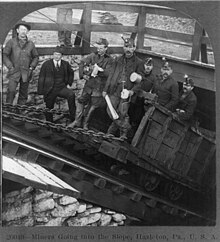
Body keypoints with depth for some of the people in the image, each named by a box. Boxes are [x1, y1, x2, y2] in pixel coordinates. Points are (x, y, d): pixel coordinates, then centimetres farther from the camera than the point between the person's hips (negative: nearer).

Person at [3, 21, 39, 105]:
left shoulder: (30, 44, 10)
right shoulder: (11, 42, 3)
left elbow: (35, 57, 17)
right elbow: (4, 55, 2)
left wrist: (31, 67, 3)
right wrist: (10, 67, -8)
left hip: (26, 73, 3)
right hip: (14, 72, -3)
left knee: (23, 94, 4)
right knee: (11, 91, -17)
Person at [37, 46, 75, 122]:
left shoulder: (65, 64, 5)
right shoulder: (46, 64, -1)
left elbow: (71, 73, 25)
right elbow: (41, 79, 0)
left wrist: (69, 83, 11)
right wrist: (40, 92, -5)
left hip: (62, 88, 1)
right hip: (50, 90, 0)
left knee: (71, 94, -28)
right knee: (49, 109, 6)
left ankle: (73, 117, -21)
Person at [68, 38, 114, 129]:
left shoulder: (109, 60, -6)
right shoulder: (93, 55, 4)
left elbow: (108, 73, -16)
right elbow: (82, 62, 6)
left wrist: (98, 70, -24)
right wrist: (82, 74, -4)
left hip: (100, 85, -3)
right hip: (89, 81, 3)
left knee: (93, 104, 5)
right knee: (81, 100, 2)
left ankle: (85, 122, 21)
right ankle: (77, 121, 14)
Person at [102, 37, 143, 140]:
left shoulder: (138, 62, 2)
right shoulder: (118, 60, 11)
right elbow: (111, 75, 12)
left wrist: (133, 90, -15)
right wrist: (105, 89, 10)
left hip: (127, 92, -4)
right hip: (114, 90, 4)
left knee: (122, 113, -5)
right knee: (110, 111, 0)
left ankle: (123, 134, 12)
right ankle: (125, 127, 16)